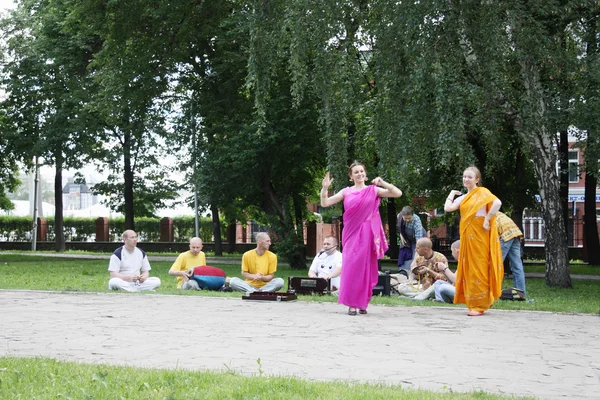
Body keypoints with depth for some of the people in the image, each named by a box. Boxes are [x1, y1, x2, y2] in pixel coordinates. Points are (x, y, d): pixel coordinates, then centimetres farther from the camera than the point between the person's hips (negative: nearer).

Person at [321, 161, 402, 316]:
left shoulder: (373, 190, 6)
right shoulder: (346, 192, 9)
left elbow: (398, 193, -1)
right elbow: (324, 203, 8)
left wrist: (383, 183, -14)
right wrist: (325, 188, -8)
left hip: (367, 233, -1)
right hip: (351, 233, 1)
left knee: (365, 266, 1)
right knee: (351, 266, -5)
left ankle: (363, 302, 10)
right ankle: (352, 304, -3)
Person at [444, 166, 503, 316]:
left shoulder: (482, 192, -4)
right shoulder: (463, 197, 16)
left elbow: (497, 203, -21)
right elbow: (448, 208, 7)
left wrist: (487, 219, -19)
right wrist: (451, 194, 14)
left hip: (479, 235, -7)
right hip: (467, 236, 7)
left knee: (479, 268, -7)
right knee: (469, 269, 8)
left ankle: (479, 305, -5)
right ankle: (473, 303, 14)